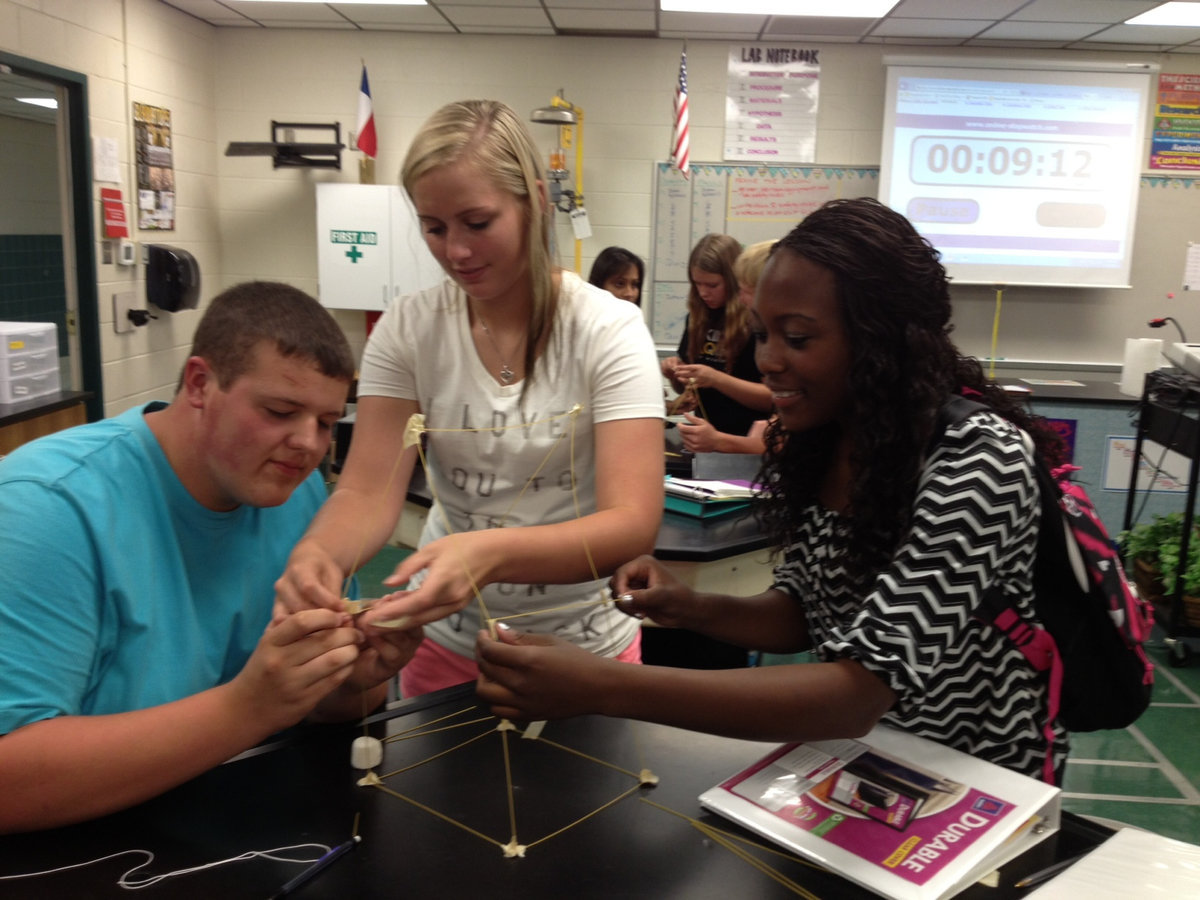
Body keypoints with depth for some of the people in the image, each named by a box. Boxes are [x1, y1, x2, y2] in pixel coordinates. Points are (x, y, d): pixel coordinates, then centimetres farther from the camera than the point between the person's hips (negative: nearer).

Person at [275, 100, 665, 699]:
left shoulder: (607, 330, -17)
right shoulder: (408, 329, -8)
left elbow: (633, 526, -26)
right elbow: (368, 491, -14)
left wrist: (491, 552, -44)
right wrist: (318, 552, -37)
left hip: (582, 643, -2)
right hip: (446, 640, 2)